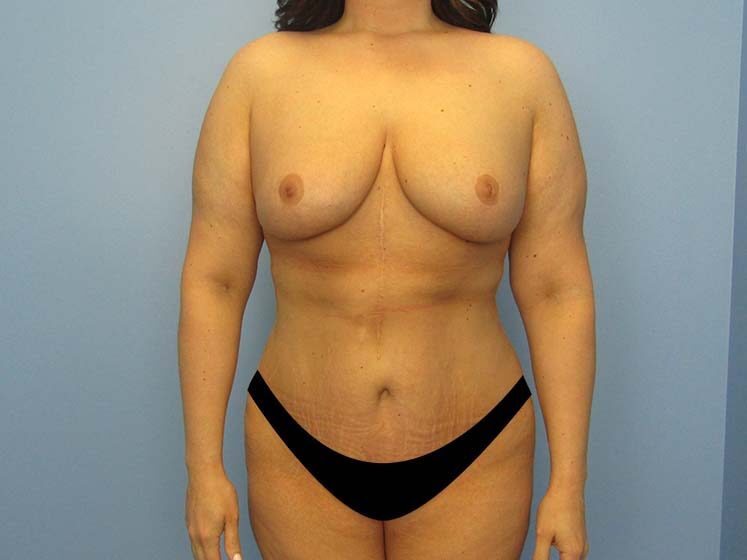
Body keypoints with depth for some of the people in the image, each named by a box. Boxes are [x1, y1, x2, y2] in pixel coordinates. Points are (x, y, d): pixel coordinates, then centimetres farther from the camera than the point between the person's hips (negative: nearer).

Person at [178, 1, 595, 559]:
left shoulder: (522, 72, -4)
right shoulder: (260, 70, -3)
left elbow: (556, 289, -4)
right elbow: (213, 279, -2)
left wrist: (568, 483, -3)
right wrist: (204, 467, -2)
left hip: (473, 459, 0)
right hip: (300, 453, 1)